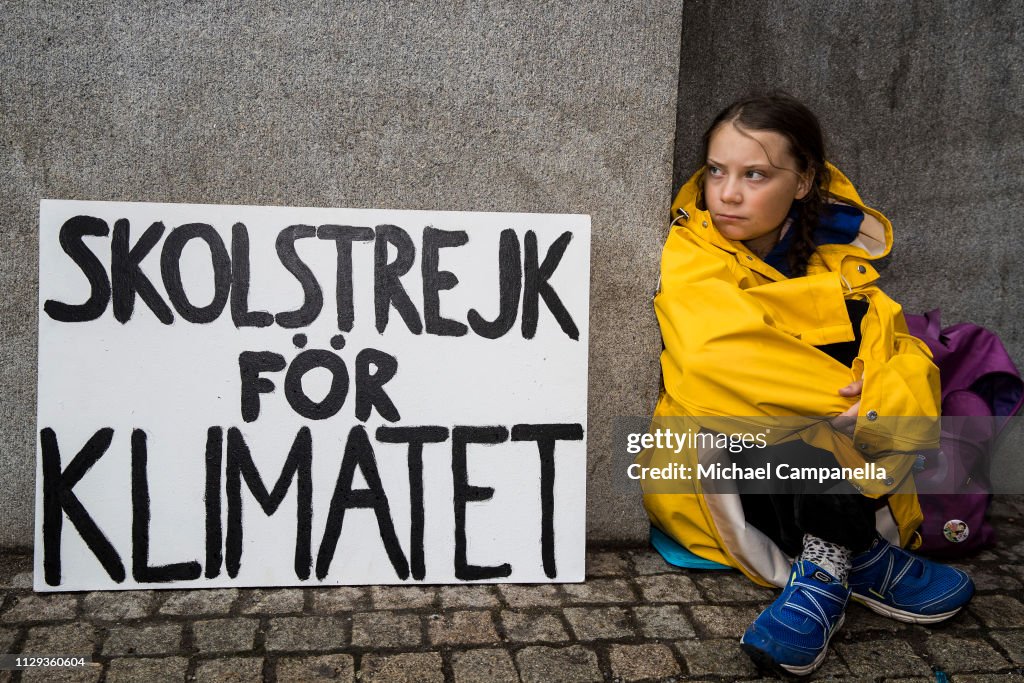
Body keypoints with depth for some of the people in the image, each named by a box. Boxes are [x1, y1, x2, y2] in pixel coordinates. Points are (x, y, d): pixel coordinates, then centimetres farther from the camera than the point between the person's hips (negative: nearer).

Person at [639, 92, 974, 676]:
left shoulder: (840, 260, 4)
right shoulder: (690, 257, -8)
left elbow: (904, 354, -8)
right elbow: (723, 357, -26)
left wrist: (879, 406, -31)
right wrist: (849, 396, -22)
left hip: (839, 478, 4)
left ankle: (826, 568, -20)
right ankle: (860, 560, -22)